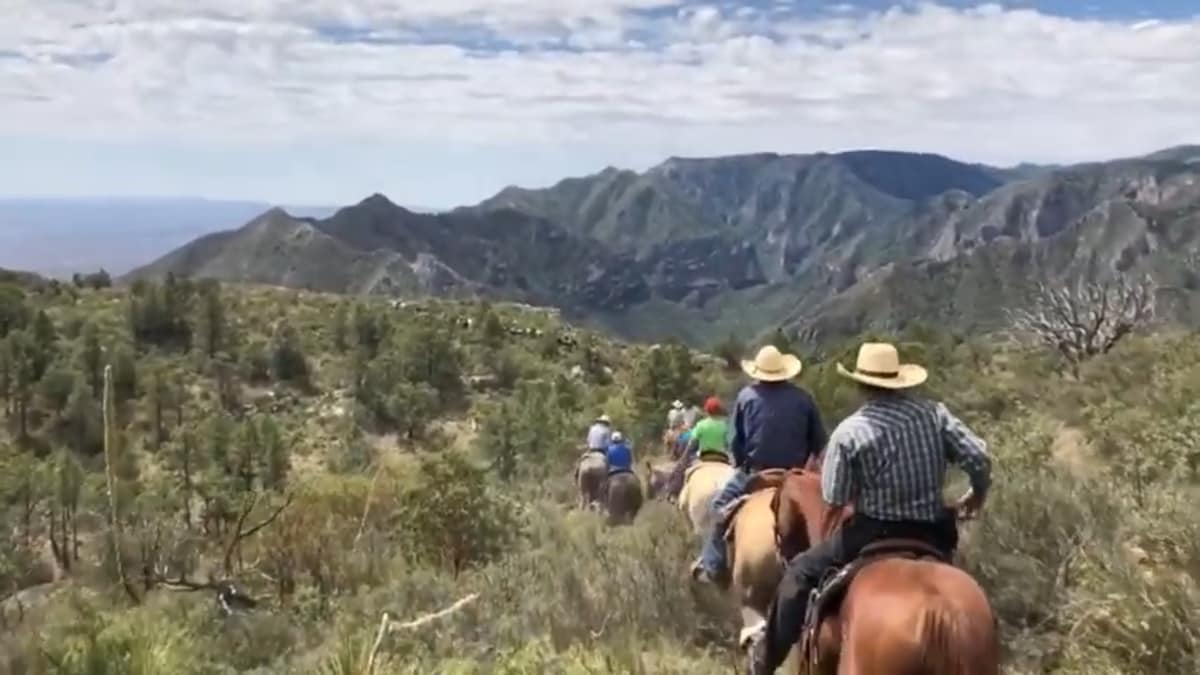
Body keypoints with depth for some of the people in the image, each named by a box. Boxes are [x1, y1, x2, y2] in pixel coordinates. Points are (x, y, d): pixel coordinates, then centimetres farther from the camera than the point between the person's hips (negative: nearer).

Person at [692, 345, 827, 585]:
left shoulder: (747, 396, -1)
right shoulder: (804, 398, 0)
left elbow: (736, 440, 4)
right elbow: (819, 441, 5)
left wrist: (740, 464, 19)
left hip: (754, 472, -1)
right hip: (795, 474, 1)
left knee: (722, 507, 15)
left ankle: (713, 567, 10)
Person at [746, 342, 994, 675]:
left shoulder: (850, 431, -12)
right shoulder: (934, 413, -3)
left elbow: (834, 497, -8)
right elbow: (979, 457, -6)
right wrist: (978, 494, 14)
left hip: (874, 532, -4)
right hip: (931, 535, 4)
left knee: (801, 572, 13)